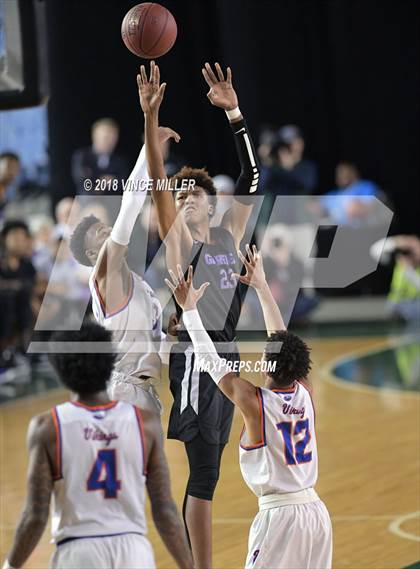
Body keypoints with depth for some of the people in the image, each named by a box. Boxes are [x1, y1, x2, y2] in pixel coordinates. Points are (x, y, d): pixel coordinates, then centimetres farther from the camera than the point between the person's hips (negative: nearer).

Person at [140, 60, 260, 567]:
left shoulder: (229, 236, 13)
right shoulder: (178, 239, -2)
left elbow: (250, 177, 13)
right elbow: (158, 184, -14)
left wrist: (234, 112, 7)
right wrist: (150, 118, -24)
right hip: (194, 358, -6)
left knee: (205, 471, 10)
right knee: (203, 472, -10)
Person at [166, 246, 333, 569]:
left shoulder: (255, 402, -10)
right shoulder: (304, 394, 3)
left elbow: (212, 362, -1)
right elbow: (283, 341, 15)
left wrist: (190, 309, 8)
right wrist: (261, 286, 24)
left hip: (280, 517, -6)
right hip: (316, 510, 6)